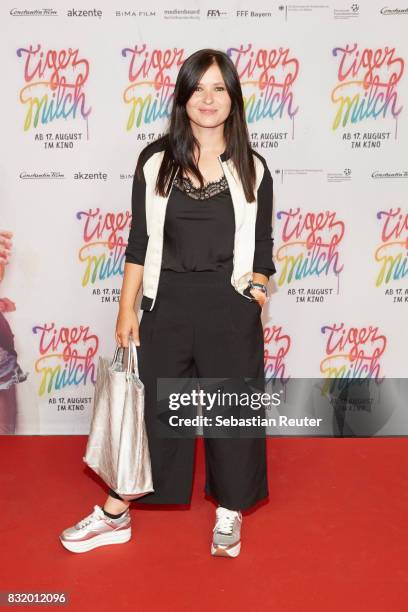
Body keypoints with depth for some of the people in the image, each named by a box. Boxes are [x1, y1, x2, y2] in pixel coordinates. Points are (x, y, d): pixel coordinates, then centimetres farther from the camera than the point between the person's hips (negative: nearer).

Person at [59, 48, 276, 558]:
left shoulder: (251, 168, 1)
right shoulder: (155, 161, 1)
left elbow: (261, 247, 6)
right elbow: (139, 243, 2)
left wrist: (256, 287, -12)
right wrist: (127, 309, -1)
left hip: (231, 311, 0)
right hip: (167, 306, 1)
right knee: (150, 407, 11)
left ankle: (229, 513, 33)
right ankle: (115, 515, 28)